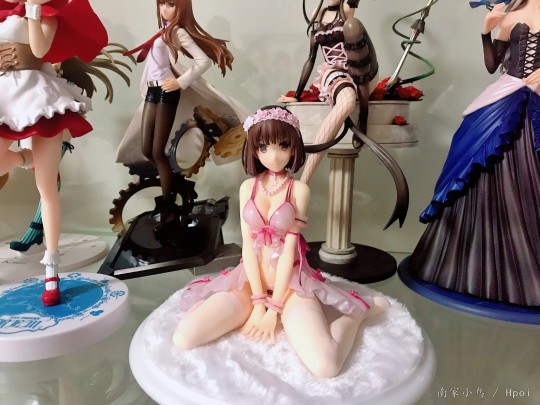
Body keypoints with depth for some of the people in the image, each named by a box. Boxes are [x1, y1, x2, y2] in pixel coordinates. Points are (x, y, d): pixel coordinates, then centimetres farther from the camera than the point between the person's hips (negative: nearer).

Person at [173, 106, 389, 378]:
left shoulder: (299, 189, -5)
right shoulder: (248, 187, 3)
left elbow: (289, 247, -9)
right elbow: (248, 244, -3)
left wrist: (274, 307, -12)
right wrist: (258, 302, -10)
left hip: (291, 284, -2)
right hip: (250, 281, 3)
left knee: (325, 366, -26)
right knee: (183, 338, -16)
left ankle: (358, 311, 1)